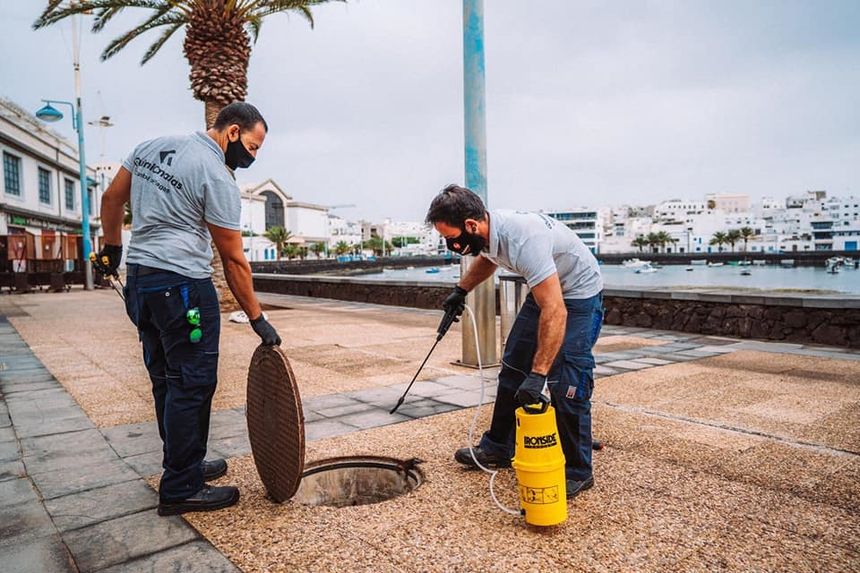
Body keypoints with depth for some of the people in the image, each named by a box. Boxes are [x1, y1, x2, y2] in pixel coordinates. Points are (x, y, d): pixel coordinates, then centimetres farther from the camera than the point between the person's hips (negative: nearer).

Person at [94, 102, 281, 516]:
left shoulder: (151, 147, 12)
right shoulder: (217, 177, -13)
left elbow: (112, 199, 18)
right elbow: (233, 259, -13)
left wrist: (112, 249, 30)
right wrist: (258, 319, -8)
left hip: (138, 279, 10)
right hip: (182, 286, -9)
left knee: (167, 381, 16)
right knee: (193, 384, -2)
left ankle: (186, 464, 29)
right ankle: (181, 489, 5)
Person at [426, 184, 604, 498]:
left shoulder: (523, 239, -38)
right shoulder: (486, 232, -11)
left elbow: (555, 311, -43)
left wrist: (538, 375, -45)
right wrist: (461, 290, 10)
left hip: (579, 295, -9)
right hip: (545, 289, 9)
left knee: (566, 383, -13)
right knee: (513, 367, 13)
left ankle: (576, 472, 4)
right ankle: (498, 448, 26)